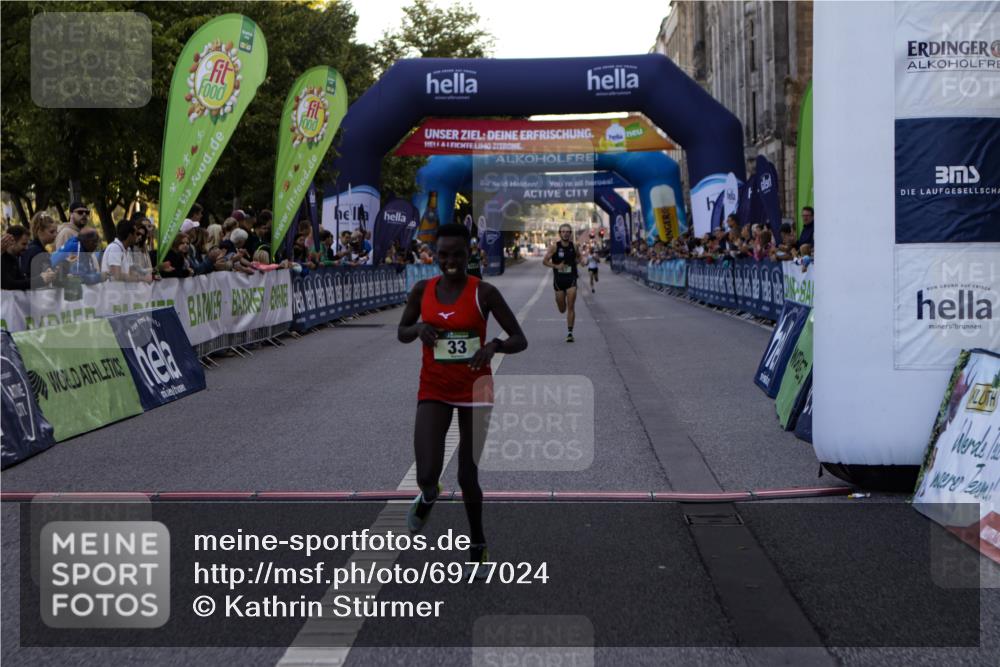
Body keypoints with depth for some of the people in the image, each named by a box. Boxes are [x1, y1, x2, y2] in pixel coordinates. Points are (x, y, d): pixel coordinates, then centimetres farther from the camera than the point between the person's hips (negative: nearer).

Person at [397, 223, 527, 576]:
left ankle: (477, 544, 30)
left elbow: (520, 340, -9)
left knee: (467, 475, 5)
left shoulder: (484, 292, -11)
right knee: (427, 475, -12)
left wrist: (494, 345, -30)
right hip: (434, 391, 1)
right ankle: (428, 496, 28)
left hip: (475, 390, -1)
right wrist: (418, 327, -12)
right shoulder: (422, 290, -3)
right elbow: (401, 333, 11)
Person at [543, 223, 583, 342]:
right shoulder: (555, 246, -6)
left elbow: (579, 257, 21)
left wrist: (577, 261, -1)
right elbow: (544, 261, -4)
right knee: (562, 309, 6)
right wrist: (556, 266, -19)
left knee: (571, 307, -9)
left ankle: (570, 332, -5)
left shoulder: (573, 246, 1)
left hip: (571, 279, 0)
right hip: (558, 280, 0)